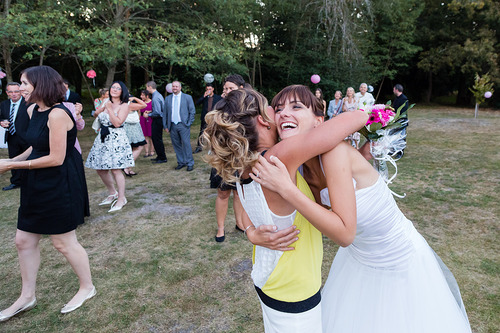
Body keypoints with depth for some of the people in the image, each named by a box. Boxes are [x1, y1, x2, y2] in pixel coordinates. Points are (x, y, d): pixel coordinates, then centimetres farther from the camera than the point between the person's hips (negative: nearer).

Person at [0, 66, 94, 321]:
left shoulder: (57, 114, -20)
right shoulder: (33, 110, 7)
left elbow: (56, 158, -22)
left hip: (60, 185, -9)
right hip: (37, 185, 9)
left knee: (63, 242, 5)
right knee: (24, 240, 15)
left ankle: (87, 287, 27)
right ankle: (27, 296, 33)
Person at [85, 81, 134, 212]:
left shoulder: (124, 106, -5)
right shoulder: (106, 103, 14)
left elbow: (118, 123, -16)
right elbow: (95, 114, 23)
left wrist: (109, 109, -14)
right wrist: (101, 108, 7)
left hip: (116, 139, -7)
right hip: (103, 138, 7)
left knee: (115, 169, -9)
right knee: (100, 168, 9)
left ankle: (121, 198, 4)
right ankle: (112, 193, 27)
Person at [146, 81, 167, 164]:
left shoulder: (155, 98, -20)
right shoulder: (158, 94, 12)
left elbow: (157, 112, -25)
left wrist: (149, 115, -11)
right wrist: (150, 112, 13)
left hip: (157, 120, -10)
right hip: (158, 120, 10)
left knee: (157, 139, -2)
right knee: (155, 138, 17)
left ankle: (162, 158, 7)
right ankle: (159, 156, 27)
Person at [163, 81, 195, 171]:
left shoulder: (187, 97, 3)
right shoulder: (167, 98, 12)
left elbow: (192, 111, 3)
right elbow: (165, 113, 14)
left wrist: (189, 123, -5)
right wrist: (165, 125, 8)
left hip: (183, 125, -4)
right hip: (172, 126, 4)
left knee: (186, 144, -7)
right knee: (176, 145, 7)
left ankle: (190, 163, 2)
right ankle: (181, 162, 18)